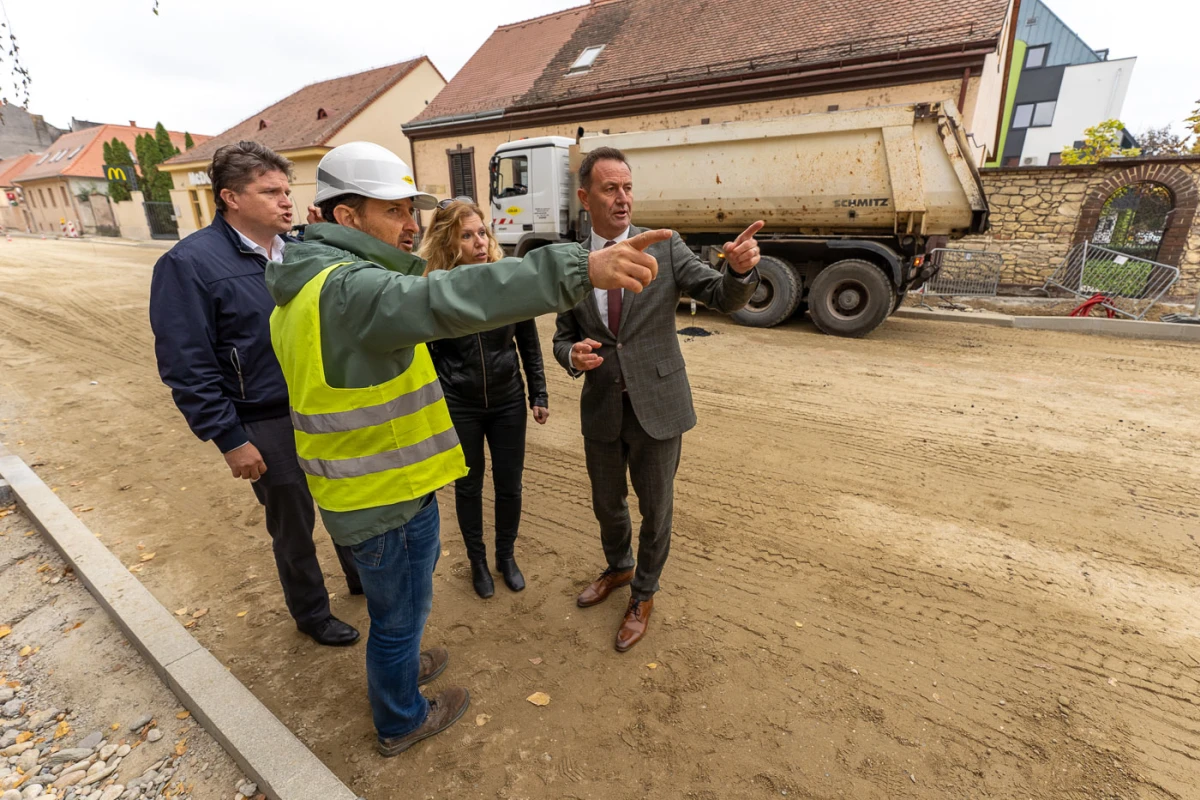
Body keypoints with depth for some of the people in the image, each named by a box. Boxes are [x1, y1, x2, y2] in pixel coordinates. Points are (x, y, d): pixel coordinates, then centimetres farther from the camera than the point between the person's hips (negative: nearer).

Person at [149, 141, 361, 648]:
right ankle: (311, 614, 40)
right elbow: (186, 367, -15)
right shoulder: (190, 263, -14)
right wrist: (230, 440, -15)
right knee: (293, 526, 15)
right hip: (269, 425, -5)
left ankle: (362, 577, 49)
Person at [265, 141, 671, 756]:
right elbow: (447, 300, -46)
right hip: (389, 499, -10)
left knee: (395, 602, 31)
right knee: (401, 610, 15)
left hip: (358, 490, 10)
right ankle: (401, 721, 42)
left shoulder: (306, 287, 8)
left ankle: (395, 668, 58)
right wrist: (581, 268, -53)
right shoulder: (350, 288, -27)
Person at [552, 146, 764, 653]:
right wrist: (573, 355, -18)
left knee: (655, 511, 14)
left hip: (657, 407, -2)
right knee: (607, 506, 22)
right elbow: (563, 337, 5)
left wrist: (741, 269, -34)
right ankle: (618, 568, 53)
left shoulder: (665, 249, -7)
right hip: (601, 411, 3)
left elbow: (724, 299, -12)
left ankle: (643, 596, 40)